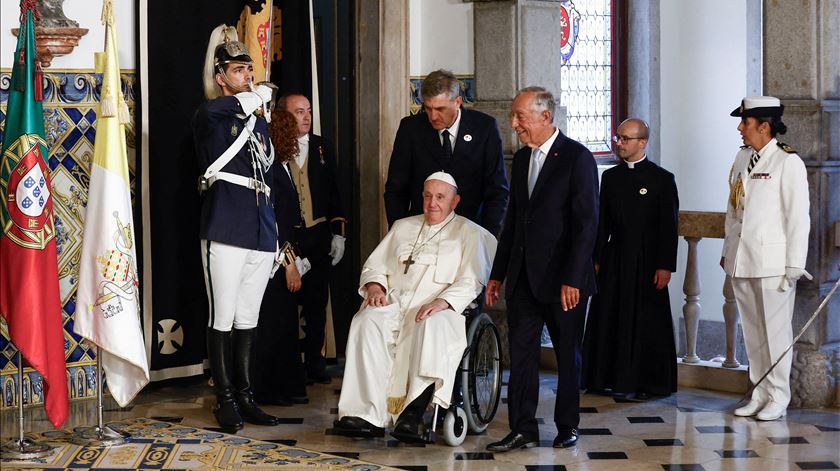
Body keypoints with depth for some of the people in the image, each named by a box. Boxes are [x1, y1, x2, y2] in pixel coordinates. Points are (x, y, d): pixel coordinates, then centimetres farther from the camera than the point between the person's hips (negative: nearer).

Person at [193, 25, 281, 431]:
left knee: (248, 319, 11)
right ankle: (225, 398, 6)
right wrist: (258, 95, -14)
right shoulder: (209, 117, -1)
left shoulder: (258, 124, 19)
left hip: (261, 233, 6)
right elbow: (214, 110, -29)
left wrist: (277, 235, 20)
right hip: (225, 233, -6)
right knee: (223, 317, -2)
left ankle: (245, 395, 18)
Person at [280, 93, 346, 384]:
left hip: (318, 237, 4)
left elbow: (334, 192, 14)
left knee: (317, 302, 7)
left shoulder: (323, 147, 11)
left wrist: (338, 233, 8)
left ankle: (314, 361, 16)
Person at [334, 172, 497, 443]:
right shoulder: (403, 227, 26)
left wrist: (442, 301, -18)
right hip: (394, 304, 3)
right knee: (367, 322, -31)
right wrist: (374, 286, 1)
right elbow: (375, 265, 24)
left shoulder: (469, 234, 12)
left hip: (437, 310, -3)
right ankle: (368, 415, -39)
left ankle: (414, 413, -44)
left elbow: (470, 281, 0)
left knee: (432, 327, -40)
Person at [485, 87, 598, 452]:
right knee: (521, 352, 3)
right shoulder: (521, 158, 12)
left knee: (568, 355, 8)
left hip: (562, 279, -6)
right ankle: (523, 430, 7)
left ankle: (567, 426, 20)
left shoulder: (577, 157, -10)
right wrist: (498, 273, 12)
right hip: (523, 276, 6)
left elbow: (587, 223, -14)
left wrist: (572, 278, -19)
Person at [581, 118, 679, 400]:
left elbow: (669, 226, -5)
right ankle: (612, 379, 13)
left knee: (646, 324, 0)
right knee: (609, 321, 5)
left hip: (647, 263, -4)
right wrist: (595, 259, 6)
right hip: (614, 261, 4)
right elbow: (602, 222, 11)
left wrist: (665, 266, -10)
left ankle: (645, 384, 8)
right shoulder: (610, 176, 11)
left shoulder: (662, 179, -2)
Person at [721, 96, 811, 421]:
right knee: (752, 330, 11)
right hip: (741, 260, 7)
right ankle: (760, 394, 19)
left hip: (771, 262, -7)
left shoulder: (788, 162, -9)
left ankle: (778, 398, 9)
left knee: (775, 330, 0)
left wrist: (794, 266, -13)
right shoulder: (742, 158, 12)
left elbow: (798, 217, -10)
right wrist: (728, 251, 15)